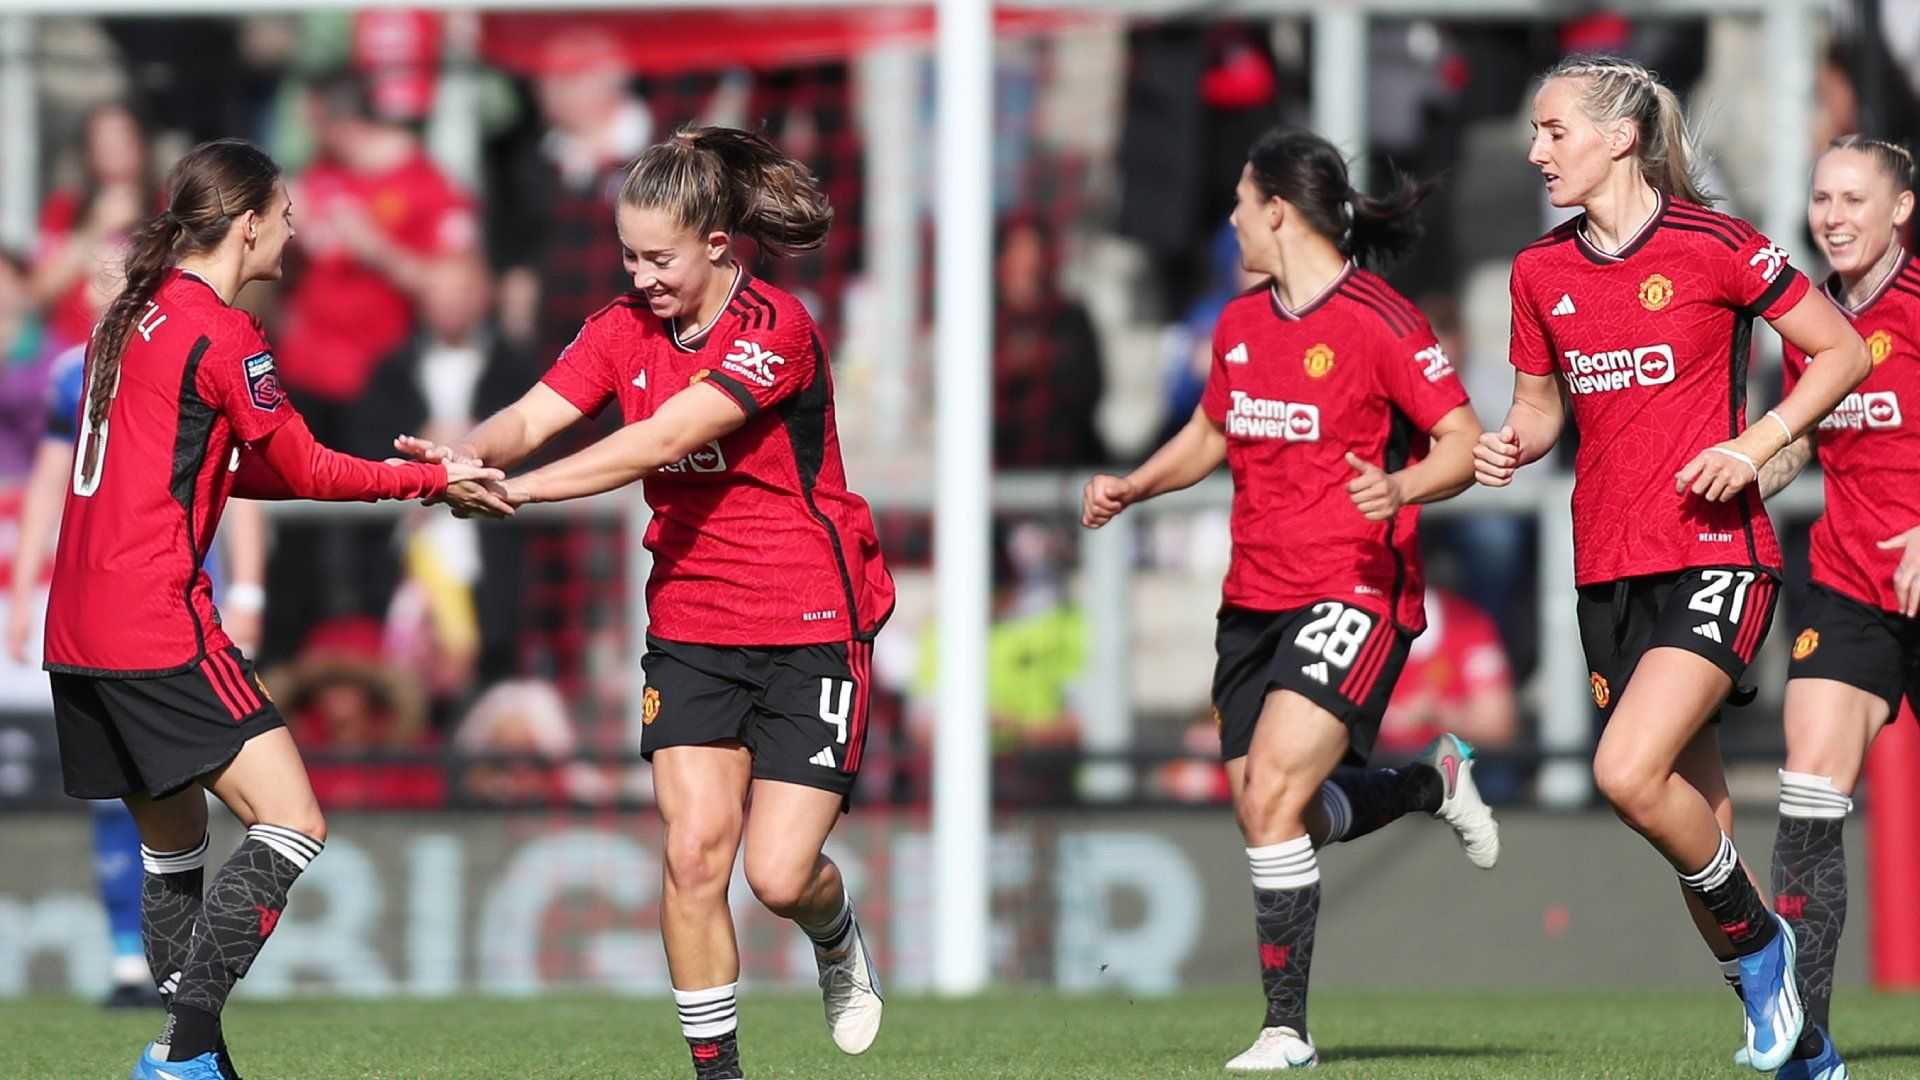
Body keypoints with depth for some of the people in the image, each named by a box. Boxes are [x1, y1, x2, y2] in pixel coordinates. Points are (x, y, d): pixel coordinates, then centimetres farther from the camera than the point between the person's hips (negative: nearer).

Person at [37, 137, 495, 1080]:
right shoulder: (221, 333, -10)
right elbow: (301, 470, -5)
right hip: (158, 624, -9)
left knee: (170, 841, 17)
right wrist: (434, 479, 4)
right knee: (293, 830, -10)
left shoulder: (132, 317, 16)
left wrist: (385, 475, 16)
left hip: (79, 629, 9)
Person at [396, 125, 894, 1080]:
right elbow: (534, 417, -10)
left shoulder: (774, 329, -18)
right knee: (694, 854, -9)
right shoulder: (624, 329, 2)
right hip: (691, 630, 5)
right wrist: (466, 455, -34)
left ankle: (838, 940, 28)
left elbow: (660, 441, -28)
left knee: (780, 876, -8)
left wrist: (520, 491, -36)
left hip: (811, 627, -5)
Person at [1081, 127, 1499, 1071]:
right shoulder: (1241, 323, 11)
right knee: (1263, 812, 9)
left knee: (1272, 798, -18)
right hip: (1254, 601, 8)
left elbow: (1465, 442, -13)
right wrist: (1129, 488, 13)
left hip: (1352, 594, -8)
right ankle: (1435, 781, 37)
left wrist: (1400, 489, -32)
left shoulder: (1376, 322, -12)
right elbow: (1211, 433, 27)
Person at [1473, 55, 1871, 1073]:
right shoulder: (1539, 271, 7)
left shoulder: (1715, 246, -9)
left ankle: (1755, 937, 0)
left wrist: (1756, 444, -14)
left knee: (1629, 772, -23)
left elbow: (1842, 351, -2)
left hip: (1715, 555, -6)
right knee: (1691, 815, 7)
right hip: (1607, 566, 6)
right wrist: (1515, 444, -2)